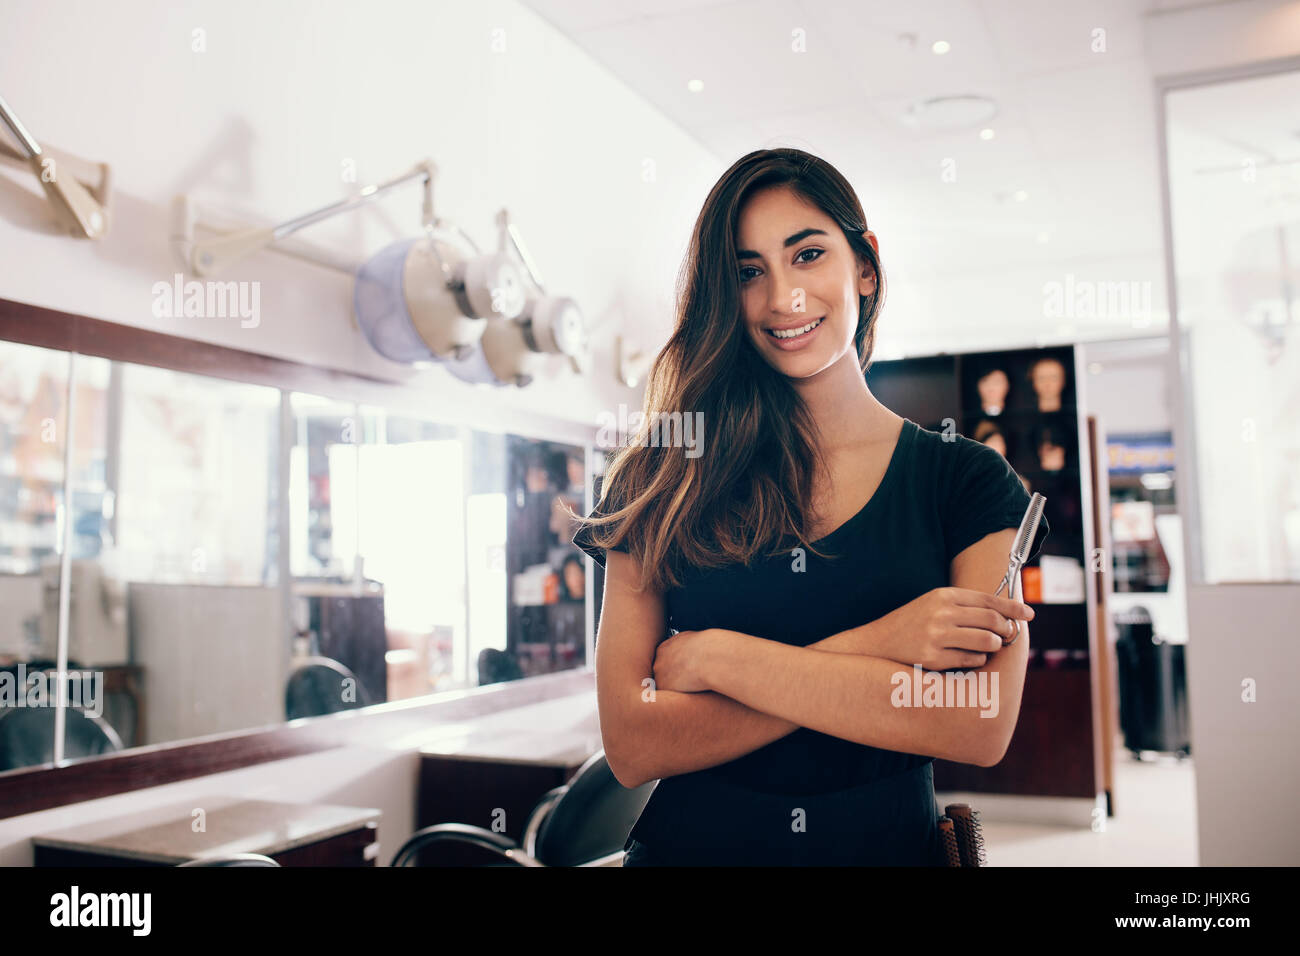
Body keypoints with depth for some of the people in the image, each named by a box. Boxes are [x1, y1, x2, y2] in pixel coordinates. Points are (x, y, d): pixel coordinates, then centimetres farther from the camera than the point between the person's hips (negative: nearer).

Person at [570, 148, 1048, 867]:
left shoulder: (969, 480, -4)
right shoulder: (662, 482, -5)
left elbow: (982, 728, -17)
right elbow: (631, 745, -14)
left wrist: (721, 658, -18)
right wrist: (866, 649, -21)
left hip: (890, 844, 0)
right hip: (688, 846, 0)